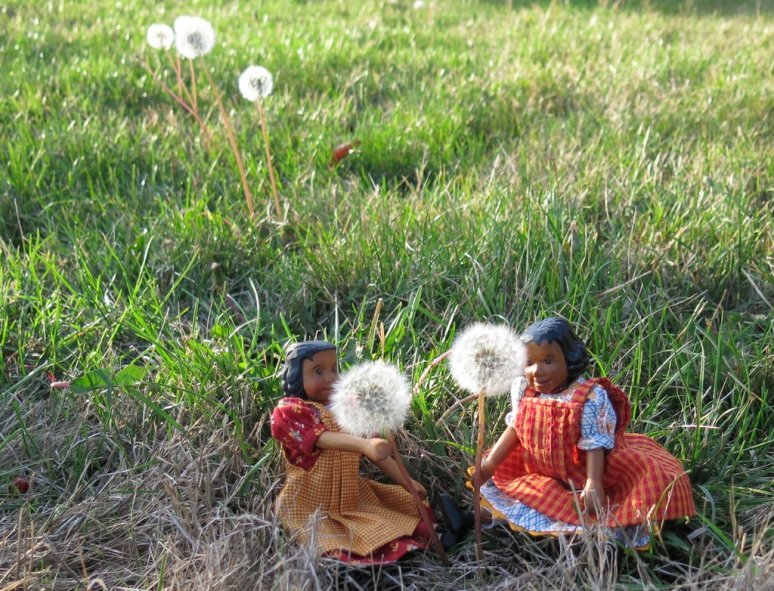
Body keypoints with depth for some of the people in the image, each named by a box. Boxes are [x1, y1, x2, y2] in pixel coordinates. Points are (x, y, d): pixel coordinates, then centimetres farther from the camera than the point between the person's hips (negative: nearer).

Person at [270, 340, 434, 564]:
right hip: (312, 507, -7)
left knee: (412, 502, 1)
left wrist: (406, 481, -1)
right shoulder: (290, 411, -14)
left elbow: (376, 451, 9)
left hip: (353, 498, 7)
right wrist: (365, 445, -50)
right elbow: (323, 439, -32)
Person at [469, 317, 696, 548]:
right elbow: (515, 428, 5)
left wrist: (593, 484, -34)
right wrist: (488, 465, 3)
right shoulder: (523, 390, -8)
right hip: (543, 472, 6)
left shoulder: (590, 398, -25)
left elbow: (594, 444, -23)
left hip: (582, 473, -6)